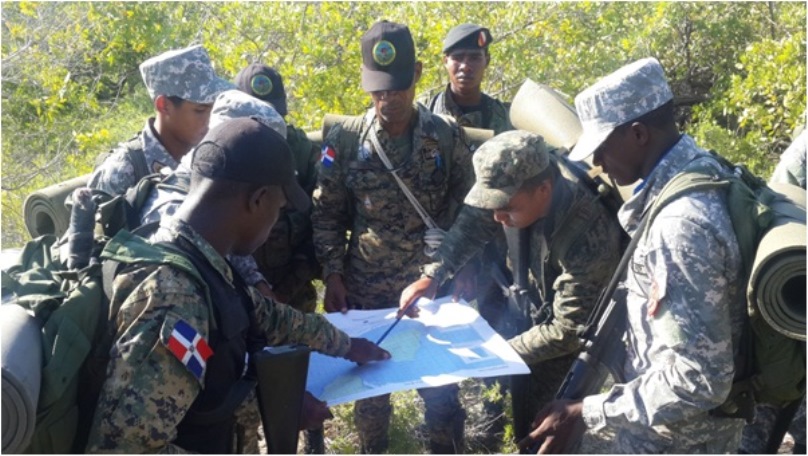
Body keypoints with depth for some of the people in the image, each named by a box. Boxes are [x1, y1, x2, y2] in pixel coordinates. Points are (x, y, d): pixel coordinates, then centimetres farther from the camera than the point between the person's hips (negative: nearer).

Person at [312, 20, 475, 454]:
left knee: (441, 385, 8)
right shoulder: (344, 139, -5)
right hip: (365, 289, 1)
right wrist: (332, 276, -4)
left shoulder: (447, 136, -4)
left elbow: (467, 209, 2)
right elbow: (326, 214, 1)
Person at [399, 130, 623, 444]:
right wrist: (432, 275, -22)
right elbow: (474, 222, -9)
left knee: (536, 419, 3)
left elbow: (568, 331, -31)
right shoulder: (527, 177, -25)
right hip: (534, 299, 6)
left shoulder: (587, 240, -41)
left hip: (579, 331, -5)